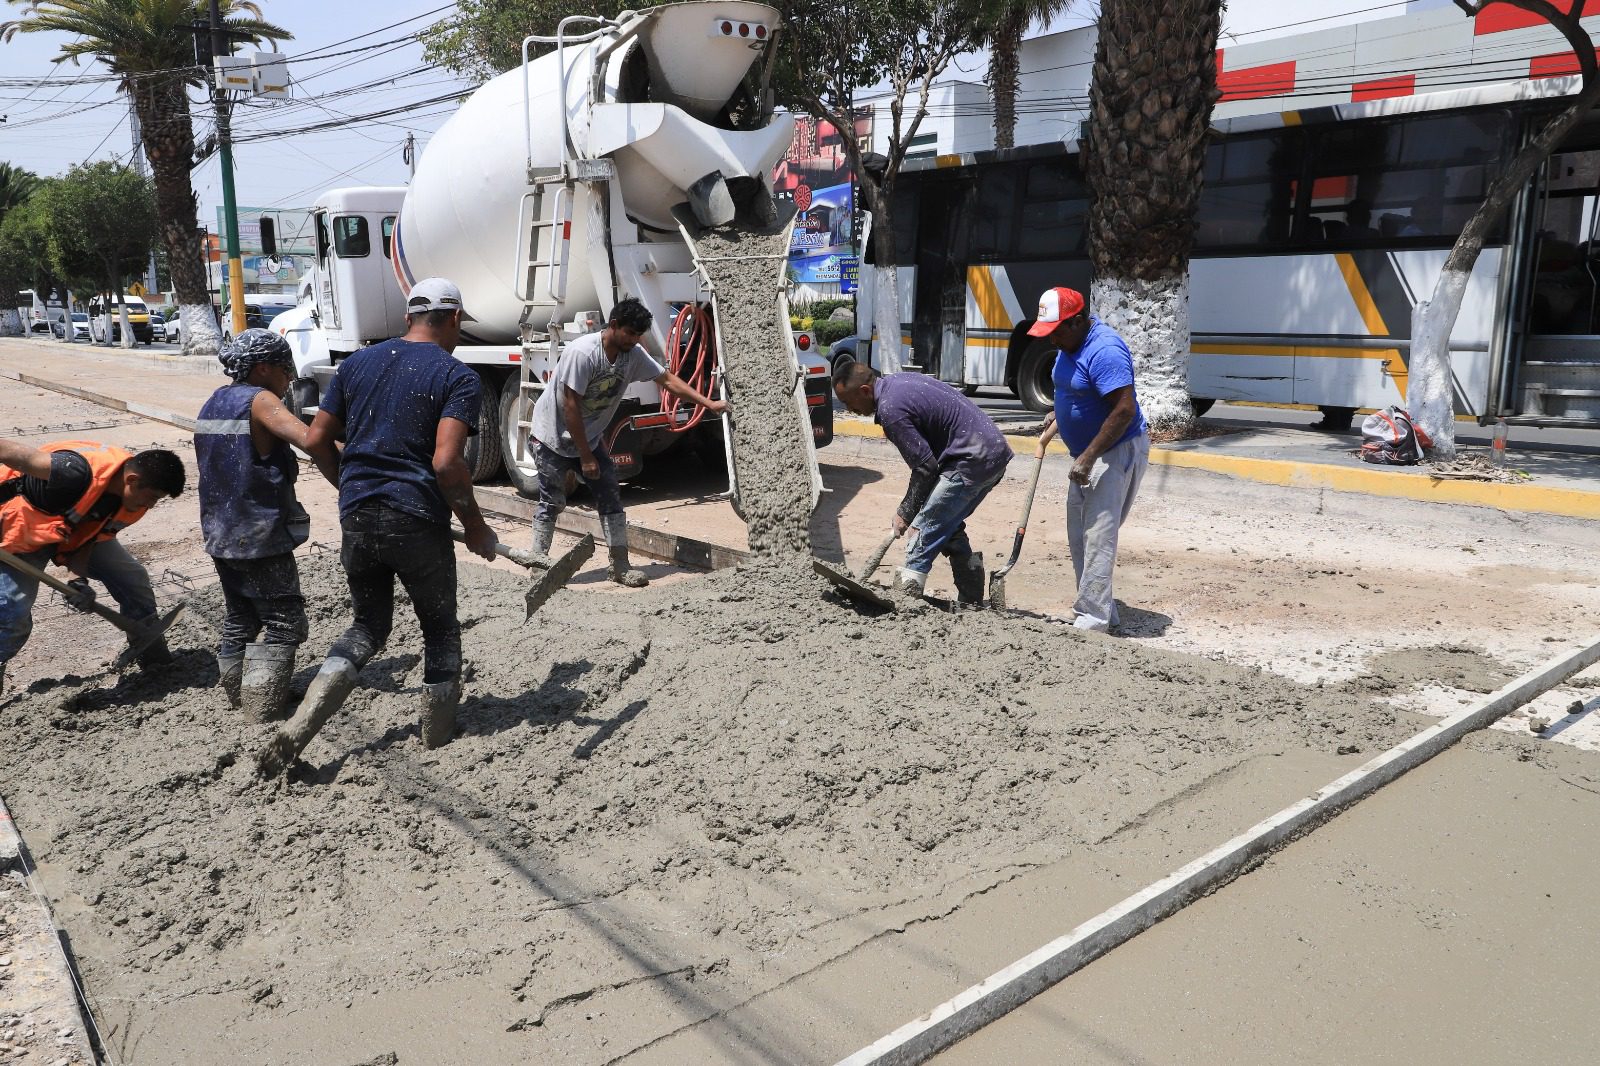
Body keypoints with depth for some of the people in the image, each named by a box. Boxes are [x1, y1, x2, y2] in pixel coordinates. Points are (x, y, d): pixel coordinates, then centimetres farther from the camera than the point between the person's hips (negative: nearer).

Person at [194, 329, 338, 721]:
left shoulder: (212, 404, 14)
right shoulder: (260, 402, -13)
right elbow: (310, 440, -30)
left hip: (220, 535, 9)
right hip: (261, 539, -9)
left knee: (239, 620, 20)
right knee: (285, 626, -3)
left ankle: (236, 700, 28)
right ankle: (262, 714, -6)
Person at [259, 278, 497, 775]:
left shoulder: (357, 363, 9)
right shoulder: (458, 378, -7)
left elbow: (315, 440, 10)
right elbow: (447, 462, -19)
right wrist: (475, 527, -8)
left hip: (357, 516, 5)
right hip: (418, 523, -5)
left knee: (369, 624, 20)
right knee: (440, 627, 16)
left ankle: (298, 727, 4)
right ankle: (438, 738, 25)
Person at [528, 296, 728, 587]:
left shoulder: (634, 354, -8)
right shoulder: (582, 353, -28)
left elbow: (667, 379, 3)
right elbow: (570, 407, -25)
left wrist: (708, 403, -4)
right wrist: (585, 457, -21)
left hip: (589, 436, 6)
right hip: (554, 437, -6)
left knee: (610, 497, 1)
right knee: (552, 502, -2)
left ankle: (619, 566, 7)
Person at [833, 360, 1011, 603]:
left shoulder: (891, 409, -17)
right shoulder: (897, 381, 13)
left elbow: (925, 466, -15)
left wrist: (905, 513, -3)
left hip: (973, 461, -10)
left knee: (926, 529, -7)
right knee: (948, 527, 18)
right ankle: (972, 601, 24)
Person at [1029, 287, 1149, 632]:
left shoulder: (1104, 350, -24)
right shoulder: (1070, 344, 7)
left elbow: (1124, 411, -28)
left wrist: (1087, 458, -27)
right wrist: (1057, 418, 9)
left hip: (1116, 452, -10)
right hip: (1086, 452, 10)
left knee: (1097, 538, -11)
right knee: (1079, 536, 13)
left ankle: (1093, 619, -6)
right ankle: (1101, 608, 23)